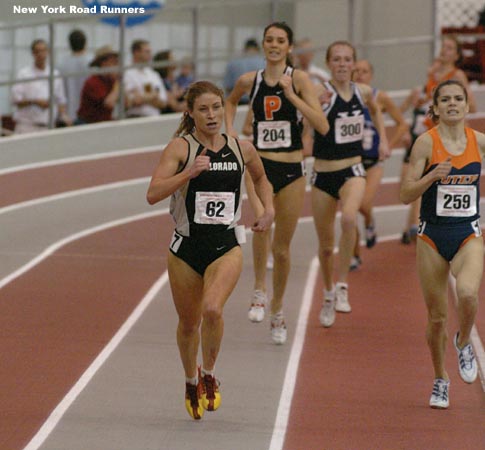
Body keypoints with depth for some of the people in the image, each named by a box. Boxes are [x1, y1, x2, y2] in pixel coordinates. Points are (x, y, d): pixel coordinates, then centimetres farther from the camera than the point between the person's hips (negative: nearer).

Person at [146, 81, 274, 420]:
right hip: (186, 246, 0)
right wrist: (188, 173, -28)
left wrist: (269, 209, 10)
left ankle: (209, 375, 0)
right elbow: (153, 194, -18)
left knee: (213, 309, -25)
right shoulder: (180, 147, -7)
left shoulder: (242, 149, 3)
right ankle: (192, 383, 40)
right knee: (189, 322, 13)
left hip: (226, 245, 0)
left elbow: (260, 177, 26)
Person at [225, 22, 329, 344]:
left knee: (282, 248, 6)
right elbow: (231, 102, 27)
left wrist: (292, 96, -21)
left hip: (292, 170, -1)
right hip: (260, 165, 1)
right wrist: (230, 129, 10)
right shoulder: (250, 81, 2)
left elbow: (322, 126, -16)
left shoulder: (299, 79, -6)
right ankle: (260, 293, -17)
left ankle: (278, 311, 24)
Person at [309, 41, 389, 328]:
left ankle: (342, 286, -21)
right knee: (326, 245, 10)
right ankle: (328, 294, 35)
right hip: (323, 174, -1)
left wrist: (383, 139, 18)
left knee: (349, 217, -31)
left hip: (352, 171, 1)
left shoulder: (363, 92, 4)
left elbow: (376, 111, 27)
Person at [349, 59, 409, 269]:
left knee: (364, 205, -20)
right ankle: (355, 256, 19)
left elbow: (402, 125, 4)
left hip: (373, 162, -1)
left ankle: (370, 223, 17)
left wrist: (387, 147, -2)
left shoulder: (380, 98, -5)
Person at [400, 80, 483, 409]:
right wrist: (433, 176, -23)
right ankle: (441, 380, 27)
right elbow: (406, 194, -8)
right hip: (432, 236, -1)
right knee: (437, 316, 5)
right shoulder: (426, 143, -6)